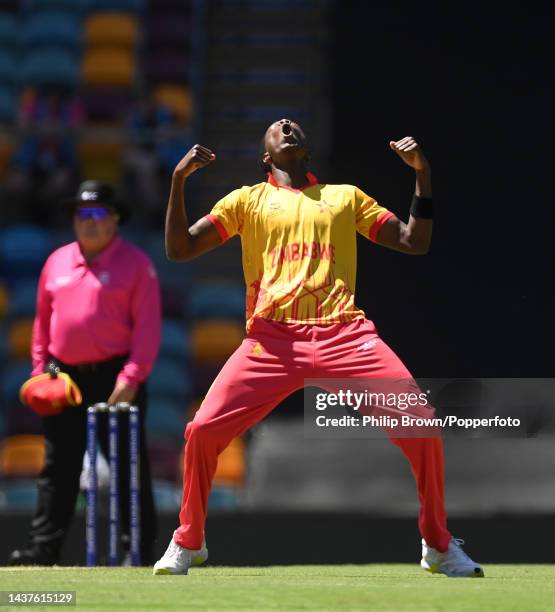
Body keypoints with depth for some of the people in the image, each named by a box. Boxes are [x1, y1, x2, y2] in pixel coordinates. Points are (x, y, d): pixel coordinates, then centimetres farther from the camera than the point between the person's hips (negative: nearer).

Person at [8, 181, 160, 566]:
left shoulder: (135, 263, -1)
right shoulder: (57, 262, 14)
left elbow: (147, 325, -7)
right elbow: (43, 321, 18)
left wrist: (131, 378, -15)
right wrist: (40, 370, 8)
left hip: (115, 379, -5)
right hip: (63, 376, 5)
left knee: (128, 466, -2)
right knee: (58, 467, 5)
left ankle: (139, 548, 3)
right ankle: (44, 548, 5)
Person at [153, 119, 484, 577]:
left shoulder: (345, 196, 23)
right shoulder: (248, 200, 20)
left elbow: (415, 243, 21)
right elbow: (179, 249, 12)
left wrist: (422, 174, 11)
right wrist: (179, 179, 1)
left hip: (345, 334, 0)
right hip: (272, 340, 0)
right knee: (203, 431, -16)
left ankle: (439, 547, 4)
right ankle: (188, 543, 9)